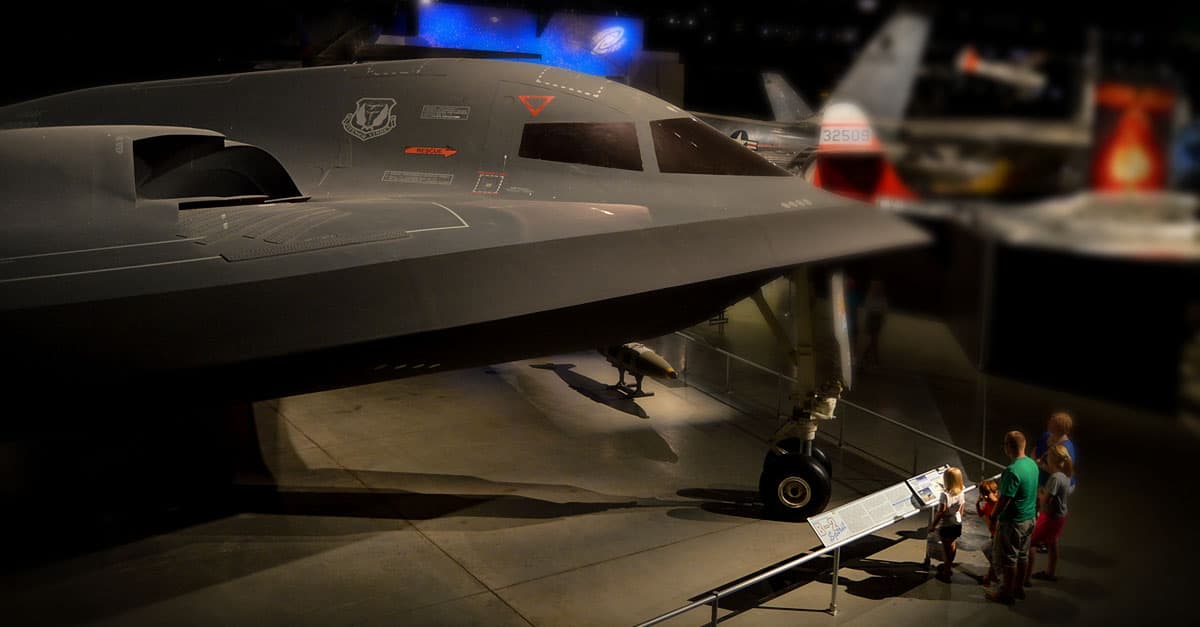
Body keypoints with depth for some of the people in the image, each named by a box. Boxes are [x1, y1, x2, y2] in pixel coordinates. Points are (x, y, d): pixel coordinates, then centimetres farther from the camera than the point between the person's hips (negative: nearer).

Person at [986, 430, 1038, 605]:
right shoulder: (1032, 464, 0)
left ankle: (1006, 593, 19)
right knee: (1022, 555, 21)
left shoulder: (1013, 471, -28)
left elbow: (1004, 500, -25)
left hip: (1012, 522, -9)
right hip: (1029, 518, 9)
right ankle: (1018, 588, 35)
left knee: (1008, 558, 7)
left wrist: (995, 515, -9)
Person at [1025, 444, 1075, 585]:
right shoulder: (1065, 474, -2)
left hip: (1050, 516, -9)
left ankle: (1026, 577, 4)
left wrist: (1039, 493, -8)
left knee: (1031, 543, 0)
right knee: (1052, 544, 24)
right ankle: (1049, 573, 41)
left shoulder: (1055, 478, -30)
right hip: (1060, 514, 9)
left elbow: (1045, 500, -28)